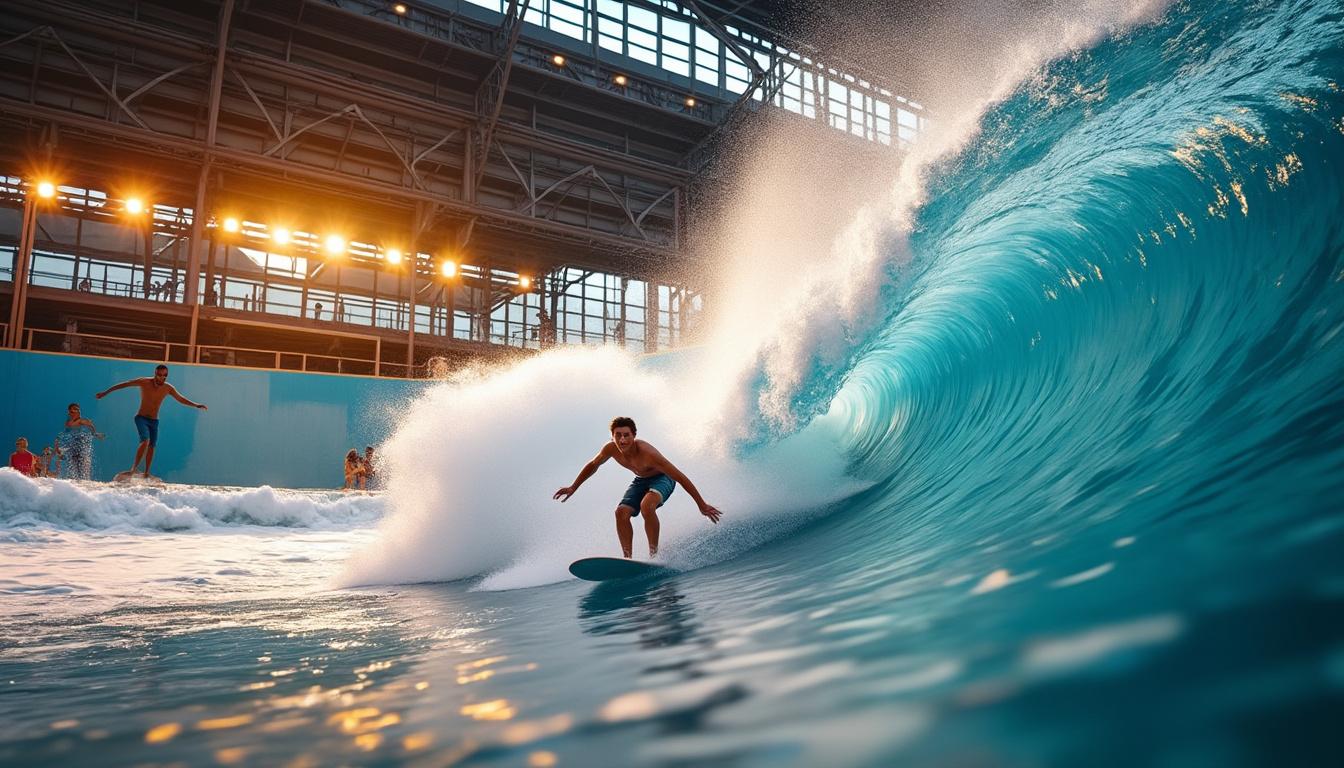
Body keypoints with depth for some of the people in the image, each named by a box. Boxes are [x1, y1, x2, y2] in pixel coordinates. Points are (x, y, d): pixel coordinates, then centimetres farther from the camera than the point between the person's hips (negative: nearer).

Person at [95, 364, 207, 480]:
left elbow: (181, 399, 11)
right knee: (145, 441, -24)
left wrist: (196, 405, 2)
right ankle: (133, 469, -20)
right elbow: (123, 384, -4)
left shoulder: (168, 388, -2)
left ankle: (146, 474, 13)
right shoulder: (144, 382, -12)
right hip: (141, 418, -4)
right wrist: (106, 392, -1)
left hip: (154, 421, 4)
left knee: (151, 446, 5)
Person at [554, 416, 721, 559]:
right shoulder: (611, 449, -22)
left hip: (662, 478, -6)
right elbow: (592, 465, 2)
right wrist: (573, 488, 8)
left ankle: (654, 554, -22)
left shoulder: (647, 454, -38)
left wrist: (702, 505, -32)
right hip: (641, 480, 6)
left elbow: (681, 477, -34)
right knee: (621, 512, -17)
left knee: (646, 505, -34)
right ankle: (628, 559, -8)